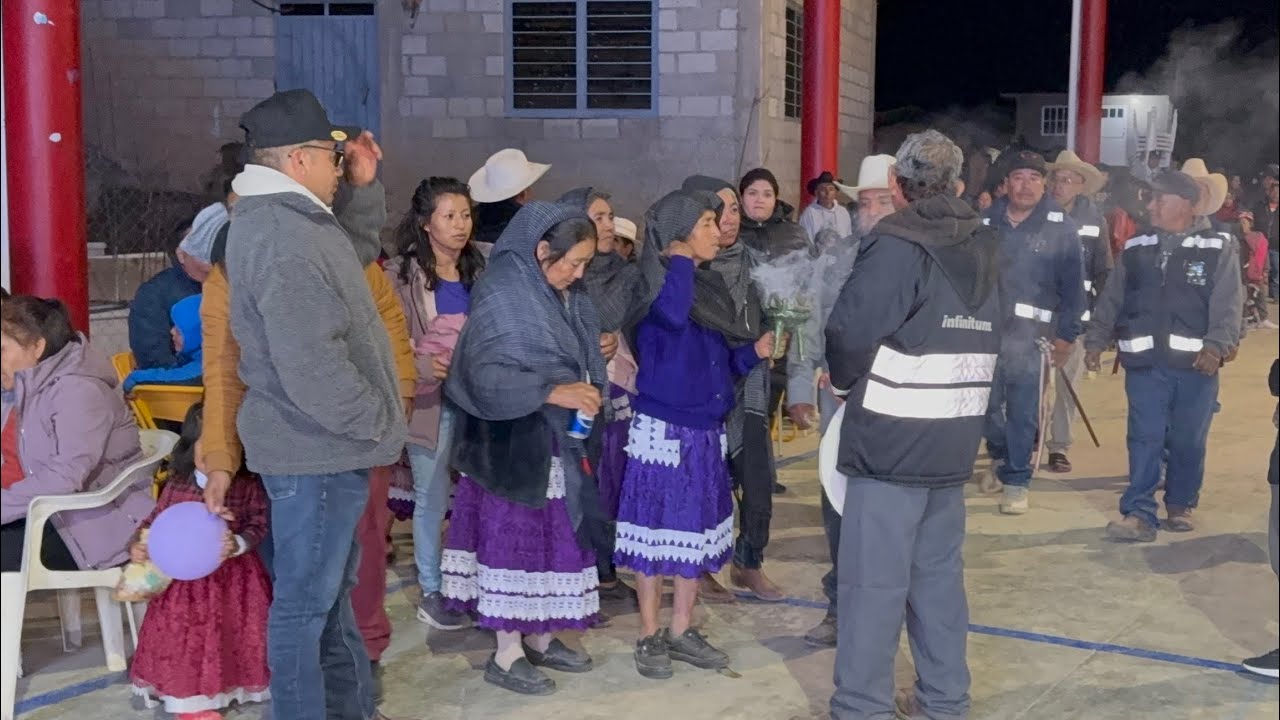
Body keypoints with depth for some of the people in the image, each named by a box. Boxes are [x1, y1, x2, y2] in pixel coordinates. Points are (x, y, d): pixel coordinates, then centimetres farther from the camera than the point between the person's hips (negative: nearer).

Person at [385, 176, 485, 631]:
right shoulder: (402, 272, -5)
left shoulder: (478, 269, 9)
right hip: (430, 398, -4)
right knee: (432, 498, 4)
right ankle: (432, 592, 17)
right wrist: (424, 366, -22)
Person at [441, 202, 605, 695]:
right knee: (516, 540, 0)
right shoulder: (502, 295, -16)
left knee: (556, 538, 12)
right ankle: (507, 654, 10)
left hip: (560, 439, 8)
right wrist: (551, 393, -26)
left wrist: (587, 392, -3)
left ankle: (540, 638, 25)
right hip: (513, 443, -8)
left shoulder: (568, 296, 7)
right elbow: (485, 376, -21)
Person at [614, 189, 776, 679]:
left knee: (696, 533, 13)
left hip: (706, 431, 7)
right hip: (662, 429, -7)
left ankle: (682, 632, 25)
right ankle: (649, 638, 15)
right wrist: (680, 256, -20)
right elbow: (673, 314, -35)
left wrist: (755, 352, -3)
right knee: (658, 532, 2)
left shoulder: (712, 286, 9)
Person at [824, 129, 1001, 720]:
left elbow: (850, 331, -17)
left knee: (875, 580, -1)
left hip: (891, 438, -7)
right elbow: (989, 336, 12)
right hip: (955, 440, 7)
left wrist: (846, 382, 2)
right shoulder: (983, 248, 10)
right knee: (939, 572, 16)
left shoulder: (898, 245, -13)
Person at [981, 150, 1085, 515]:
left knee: (1023, 410, -1)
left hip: (1031, 333, -2)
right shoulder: (986, 222, 4)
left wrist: (1066, 334, -5)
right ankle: (999, 456, 38)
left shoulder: (1062, 228, -2)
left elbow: (1073, 285, -2)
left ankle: (1016, 480, 12)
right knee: (987, 403, 11)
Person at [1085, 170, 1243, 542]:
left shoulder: (1218, 250, 0)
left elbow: (1228, 305, -7)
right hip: (1144, 362, 2)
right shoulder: (1135, 249, 10)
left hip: (1195, 363, -1)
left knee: (1187, 442, 9)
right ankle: (1139, 515, -4)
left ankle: (1180, 506, 25)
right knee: (1144, 440, -3)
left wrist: (1216, 346, -19)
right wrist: (1096, 340, 6)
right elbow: (1111, 300, 13)